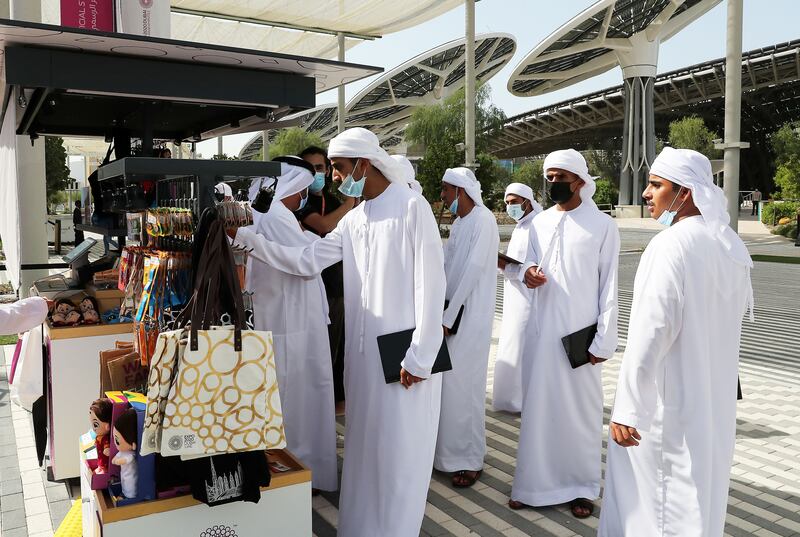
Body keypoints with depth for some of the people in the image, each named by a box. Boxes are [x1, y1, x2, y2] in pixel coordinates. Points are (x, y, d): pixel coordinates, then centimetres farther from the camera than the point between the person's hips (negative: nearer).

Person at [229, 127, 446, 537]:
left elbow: (431, 285, -16)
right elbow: (306, 261, 8)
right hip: (364, 351, 8)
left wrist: (420, 357, -17)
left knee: (399, 452, 5)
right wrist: (245, 238, 1)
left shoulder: (411, 207, -12)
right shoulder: (353, 219, 11)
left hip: (404, 354, -7)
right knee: (366, 446, 18)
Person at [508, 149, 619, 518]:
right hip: (540, 329, 4)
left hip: (580, 333, -4)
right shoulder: (538, 223, 8)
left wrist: (604, 341, -10)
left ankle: (581, 486, 22)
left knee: (580, 410, 6)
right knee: (537, 406, 9)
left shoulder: (602, 225, -5)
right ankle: (534, 483, 22)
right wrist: (528, 272, -10)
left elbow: (609, 287, -6)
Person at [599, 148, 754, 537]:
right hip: (715, 395, 8)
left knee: (655, 497, 8)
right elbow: (739, 306, 20)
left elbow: (650, 333, -25)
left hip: (669, 400, -8)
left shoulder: (670, 245, -22)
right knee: (702, 488, 22)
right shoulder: (731, 244, 4)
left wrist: (627, 409, -22)